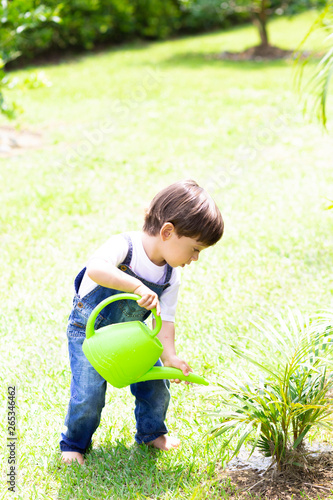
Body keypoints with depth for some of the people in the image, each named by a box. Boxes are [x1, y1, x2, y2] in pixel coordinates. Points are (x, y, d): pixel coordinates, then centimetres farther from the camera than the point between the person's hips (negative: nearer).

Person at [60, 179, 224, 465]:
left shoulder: (171, 277, -10)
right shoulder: (124, 245, -30)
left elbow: (165, 319, -10)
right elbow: (96, 269, -49)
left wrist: (170, 356, -26)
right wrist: (138, 287, -58)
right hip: (89, 331, -6)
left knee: (157, 383, 5)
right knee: (88, 393, -12)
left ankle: (151, 432, 32)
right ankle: (74, 444, 14)